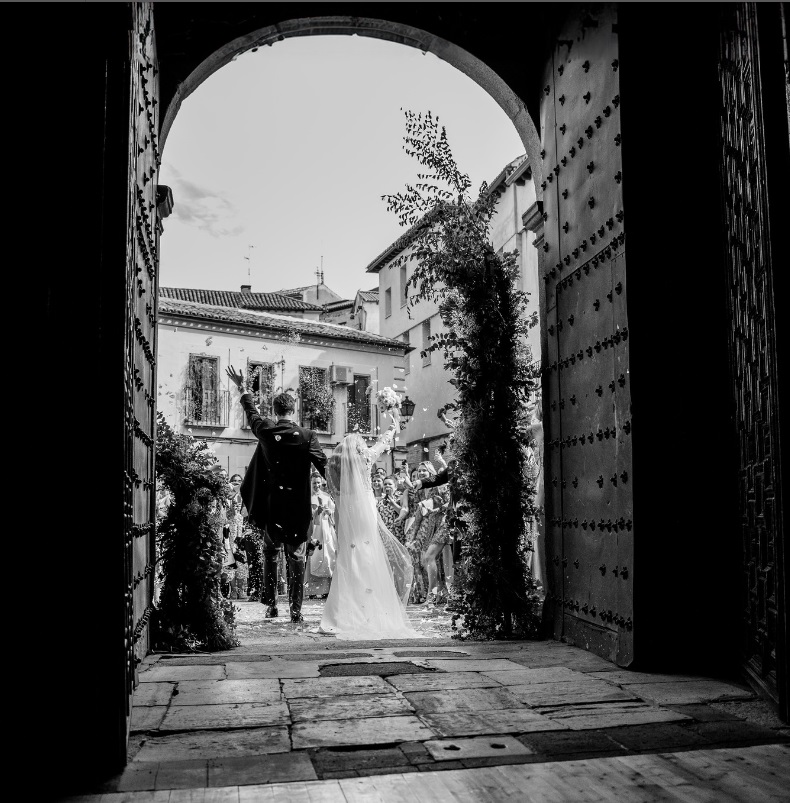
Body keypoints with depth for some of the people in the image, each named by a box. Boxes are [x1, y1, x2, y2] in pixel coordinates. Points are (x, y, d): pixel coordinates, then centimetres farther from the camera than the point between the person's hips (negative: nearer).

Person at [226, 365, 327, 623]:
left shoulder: (265, 431, -1)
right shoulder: (307, 436, -9)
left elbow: (251, 413, 18)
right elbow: (324, 466, -11)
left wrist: (242, 389, 34)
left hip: (271, 506, 2)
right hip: (299, 507, -2)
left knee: (270, 553, 19)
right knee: (297, 559, 5)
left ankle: (271, 604, 18)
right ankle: (296, 610, 6)